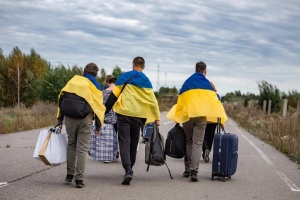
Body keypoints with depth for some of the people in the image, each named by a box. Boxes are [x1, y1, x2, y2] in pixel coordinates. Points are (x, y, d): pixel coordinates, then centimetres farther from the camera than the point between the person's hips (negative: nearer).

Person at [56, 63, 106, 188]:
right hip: (85, 119, -2)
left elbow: (61, 98, 7)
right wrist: (98, 125, 7)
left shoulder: (73, 80, 12)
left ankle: (69, 175, 18)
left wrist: (60, 119, 8)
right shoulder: (95, 86, 6)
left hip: (69, 118, 2)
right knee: (82, 149, 2)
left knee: (71, 145, 18)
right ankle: (79, 179, -1)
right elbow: (98, 105, 0)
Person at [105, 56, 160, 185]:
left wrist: (105, 111, 5)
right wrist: (157, 117, 10)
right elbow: (152, 100, 3)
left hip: (123, 113, -2)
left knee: (124, 142, -4)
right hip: (138, 115, 2)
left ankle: (128, 169, -22)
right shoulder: (146, 81, 4)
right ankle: (130, 168, 24)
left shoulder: (124, 77, 2)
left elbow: (114, 95, 0)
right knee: (133, 143, 15)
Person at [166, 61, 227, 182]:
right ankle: (194, 171, -16)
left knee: (188, 142, 15)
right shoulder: (207, 83, 6)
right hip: (201, 115, -2)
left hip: (187, 115, 2)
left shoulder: (187, 82, 13)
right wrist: (220, 117, 1)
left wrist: (177, 118, 21)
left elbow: (180, 101, 15)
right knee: (197, 143, -3)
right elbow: (215, 100, 0)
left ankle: (187, 170, 17)